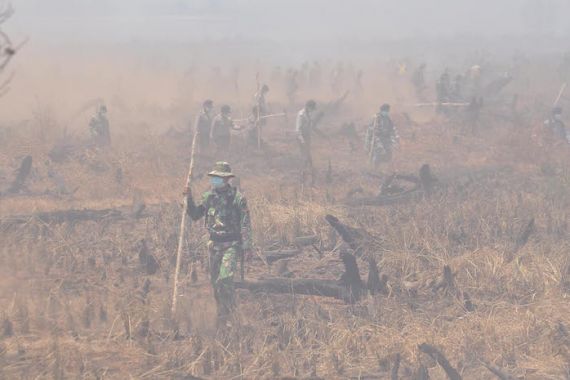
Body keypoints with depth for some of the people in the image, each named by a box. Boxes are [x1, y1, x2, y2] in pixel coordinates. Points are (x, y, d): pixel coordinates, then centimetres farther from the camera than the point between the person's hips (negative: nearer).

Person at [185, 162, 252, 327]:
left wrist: (246, 246, -13)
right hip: (214, 244, 6)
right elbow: (195, 215, 13)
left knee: (225, 279, -18)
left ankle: (230, 310, -2)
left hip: (231, 245, -6)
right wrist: (189, 199, -2)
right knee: (215, 281, 9)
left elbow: (245, 224, -9)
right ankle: (222, 314, 21)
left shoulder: (237, 198, -9)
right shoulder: (209, 196, 6)